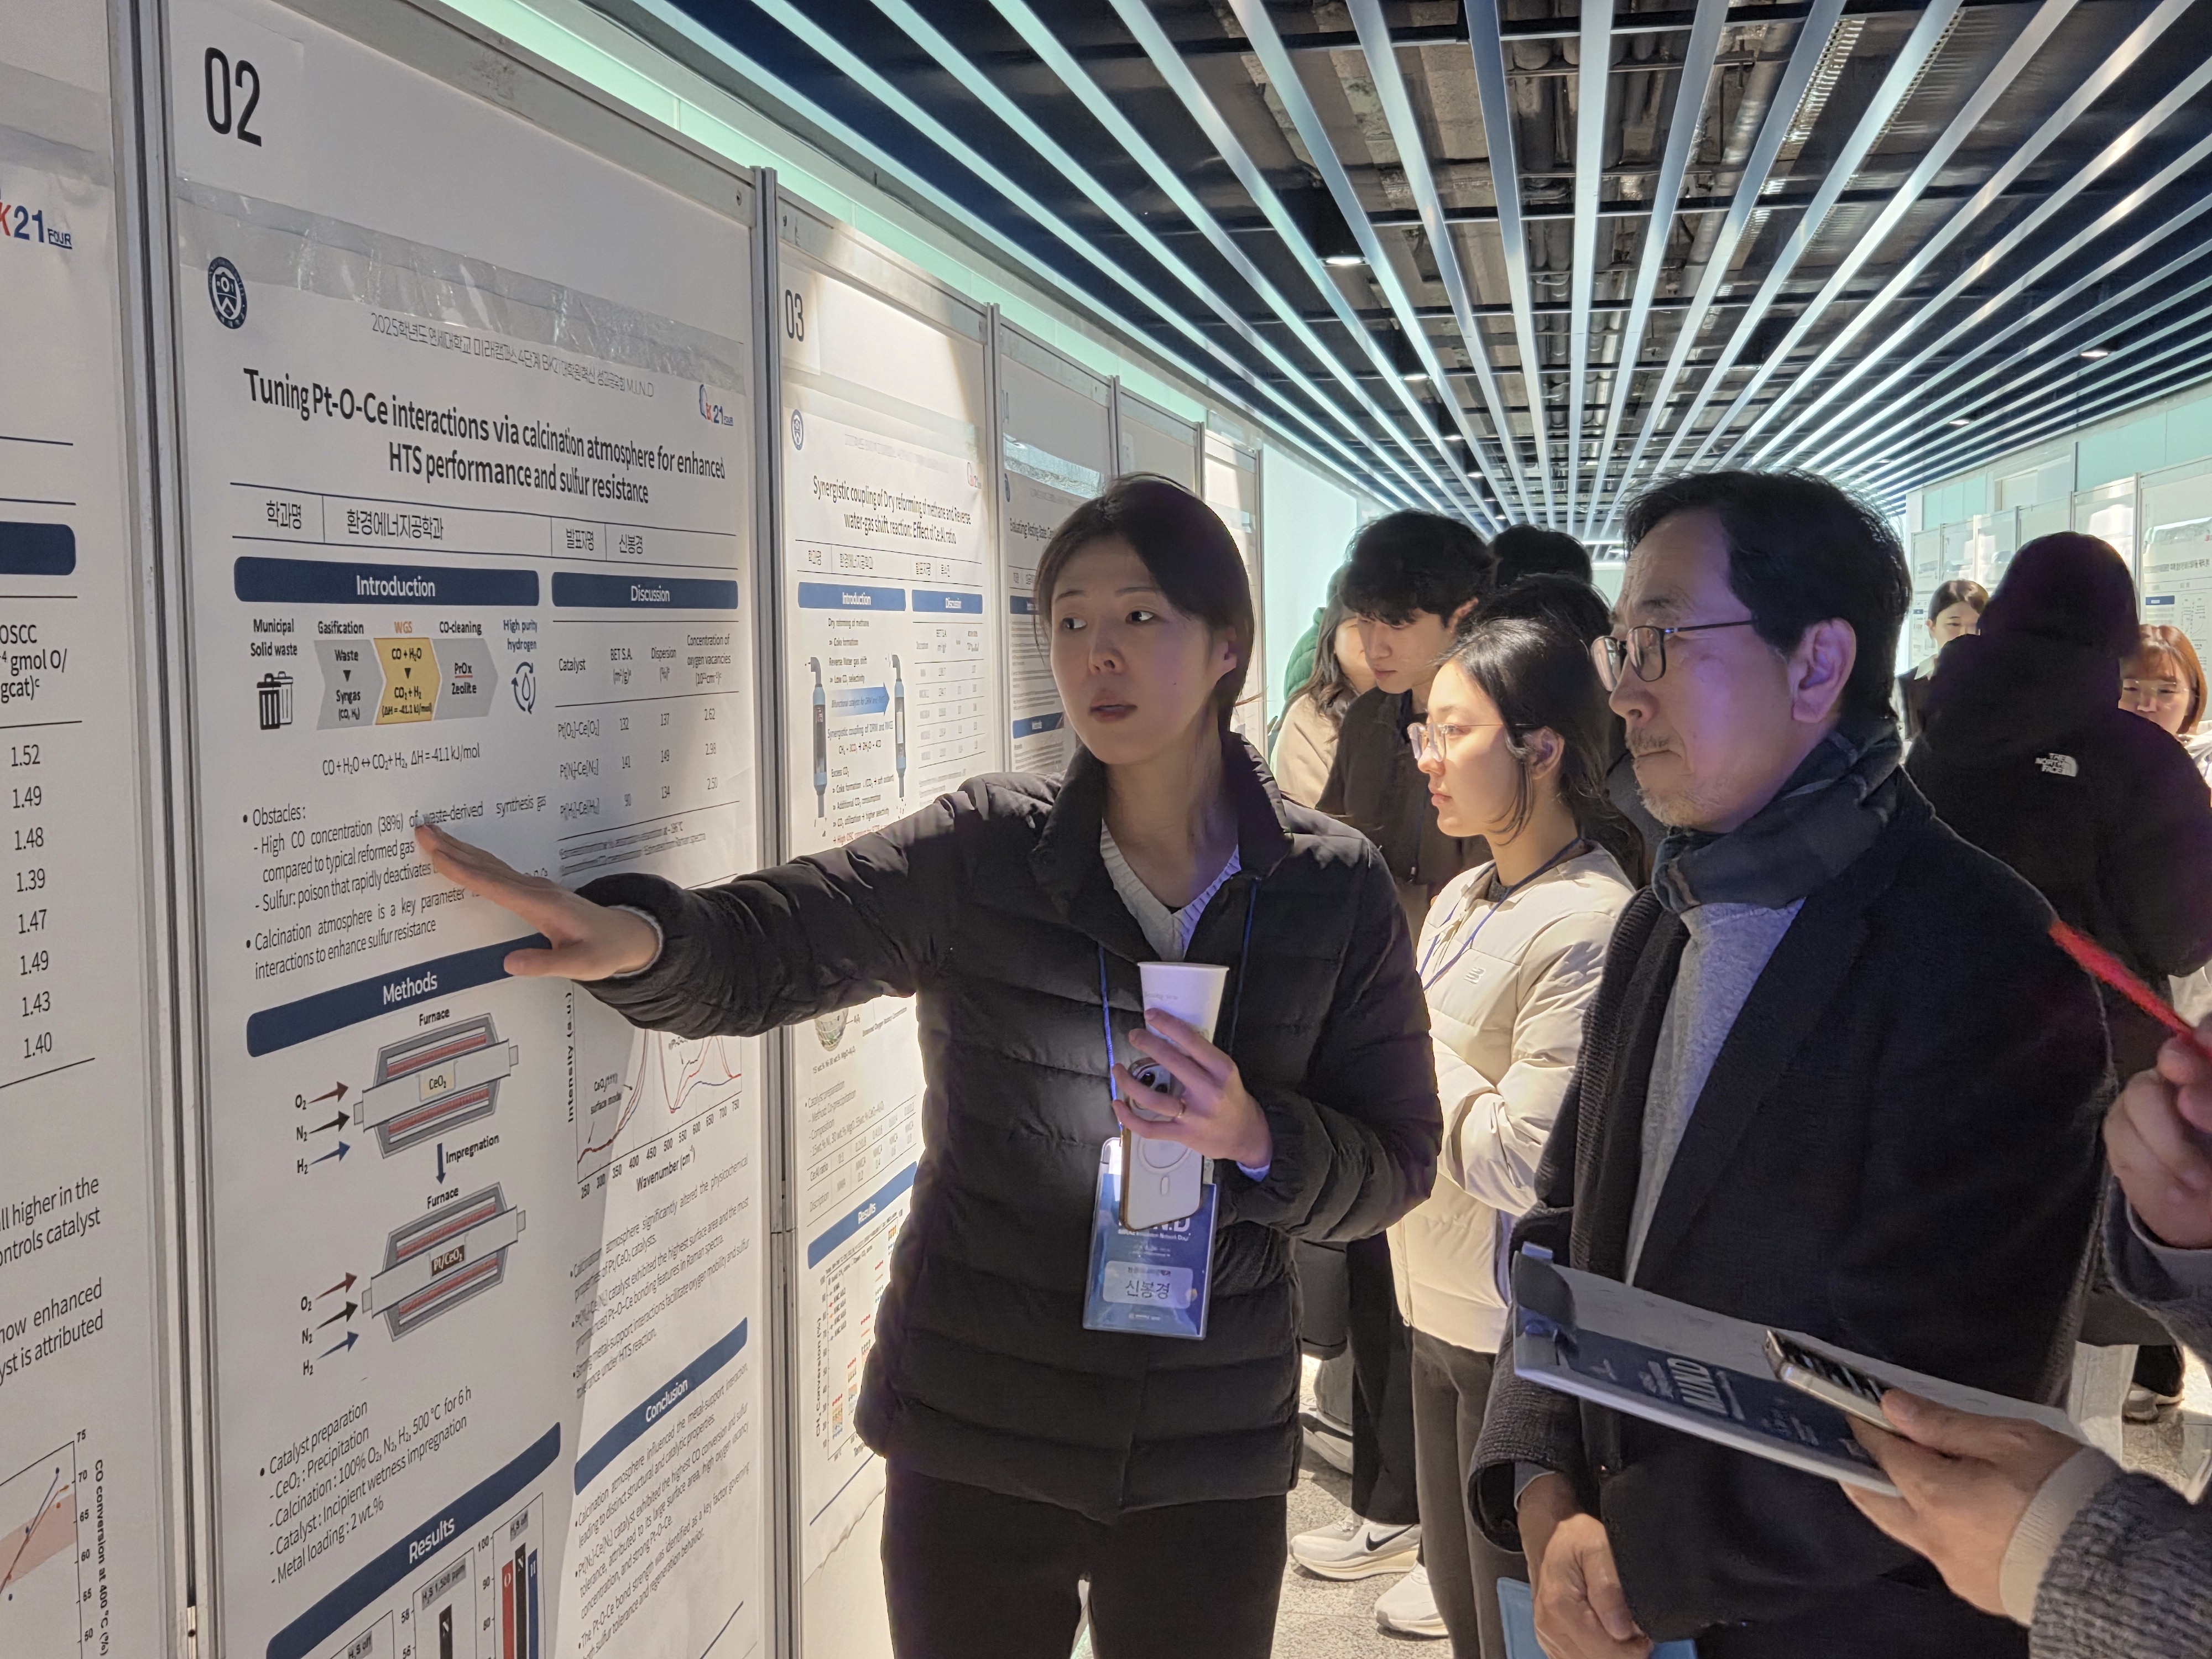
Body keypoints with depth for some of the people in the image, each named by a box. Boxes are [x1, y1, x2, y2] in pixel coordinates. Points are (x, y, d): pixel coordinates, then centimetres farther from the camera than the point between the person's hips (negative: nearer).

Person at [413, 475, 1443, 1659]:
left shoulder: (1334, 890, -4)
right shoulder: (984, 853, -6)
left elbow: (1398, 1162, -1)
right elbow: (761, 949, -12)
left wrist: (1257, 1139, -21)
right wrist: (637, 936, -34)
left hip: (1209, 1459, 1)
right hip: (974, 1439, 0)